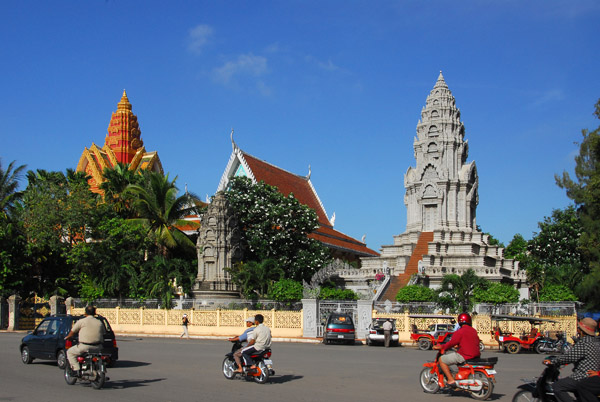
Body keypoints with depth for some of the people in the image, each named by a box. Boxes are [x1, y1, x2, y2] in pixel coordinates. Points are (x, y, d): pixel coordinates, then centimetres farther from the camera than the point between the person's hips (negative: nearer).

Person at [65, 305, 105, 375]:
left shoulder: (81, 321, -2)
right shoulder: (100, 322, 10)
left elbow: (72, 332, 6)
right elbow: (103, 333, 19)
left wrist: (67, 337, 27)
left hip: (85, 347, -4)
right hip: (97, 348, 4)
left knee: (70, 352, 17)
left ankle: (76, 370, 3)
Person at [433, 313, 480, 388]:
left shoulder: (460, 332, -11)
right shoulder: (474, 331, 12)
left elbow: (451, 343, -12)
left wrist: (441, 347, 1)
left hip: (464, 356, -8)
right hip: (476, 356, 8)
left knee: (442, 360, 0)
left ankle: (451, 380, -7)